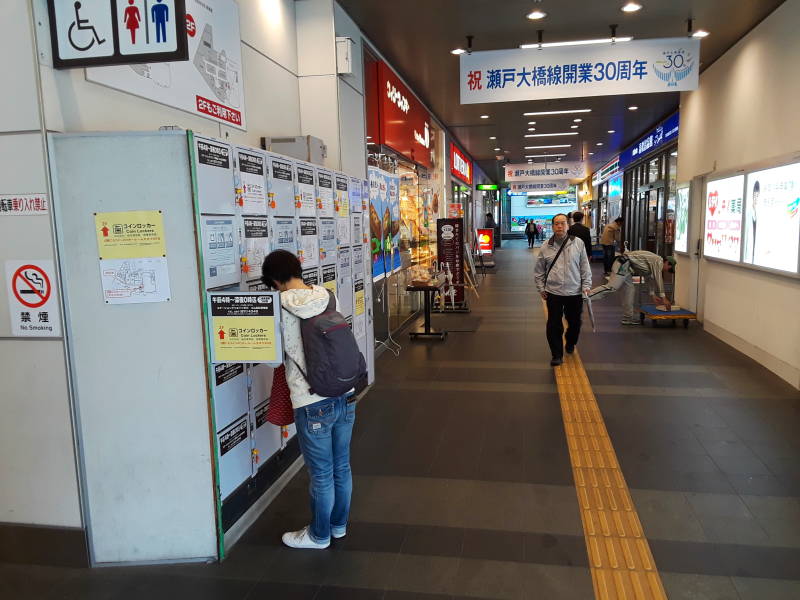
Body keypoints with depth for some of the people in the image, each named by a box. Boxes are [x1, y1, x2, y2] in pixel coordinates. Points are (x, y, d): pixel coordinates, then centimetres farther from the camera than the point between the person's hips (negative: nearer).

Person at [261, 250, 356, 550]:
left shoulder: (281, 307, -13)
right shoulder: (328, 296, 0)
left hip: (313, 403, -5)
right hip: (345, 396, 6)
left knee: (321, 474, 11)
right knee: (342, 466, 19)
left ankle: (319, 535, 31)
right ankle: (339, 524, 39)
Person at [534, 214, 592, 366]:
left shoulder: (578, 243, -1)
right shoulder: (546, 246, 1)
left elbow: (585, 268, 3)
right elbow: (539, 271, 9)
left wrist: (586, 286, -2)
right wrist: (541, 288, 5)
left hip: (575, 292, 1)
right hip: (553, 293, 0)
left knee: (575, 323, 15)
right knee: (554, 325, -1)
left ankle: (570, 344, 43)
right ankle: (557, 355, 11)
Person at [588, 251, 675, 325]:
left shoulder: (653, 263, 24)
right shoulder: (658, 261, -5)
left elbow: (650, 278, 33)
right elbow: (659, 280, -8)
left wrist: (653, 295, 31)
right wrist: (664, 298, -2)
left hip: (627, 268, 10)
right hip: (623, 265, -10)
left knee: (629, 291, 11)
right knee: (611, 288, -22)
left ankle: (627, 318, 14)